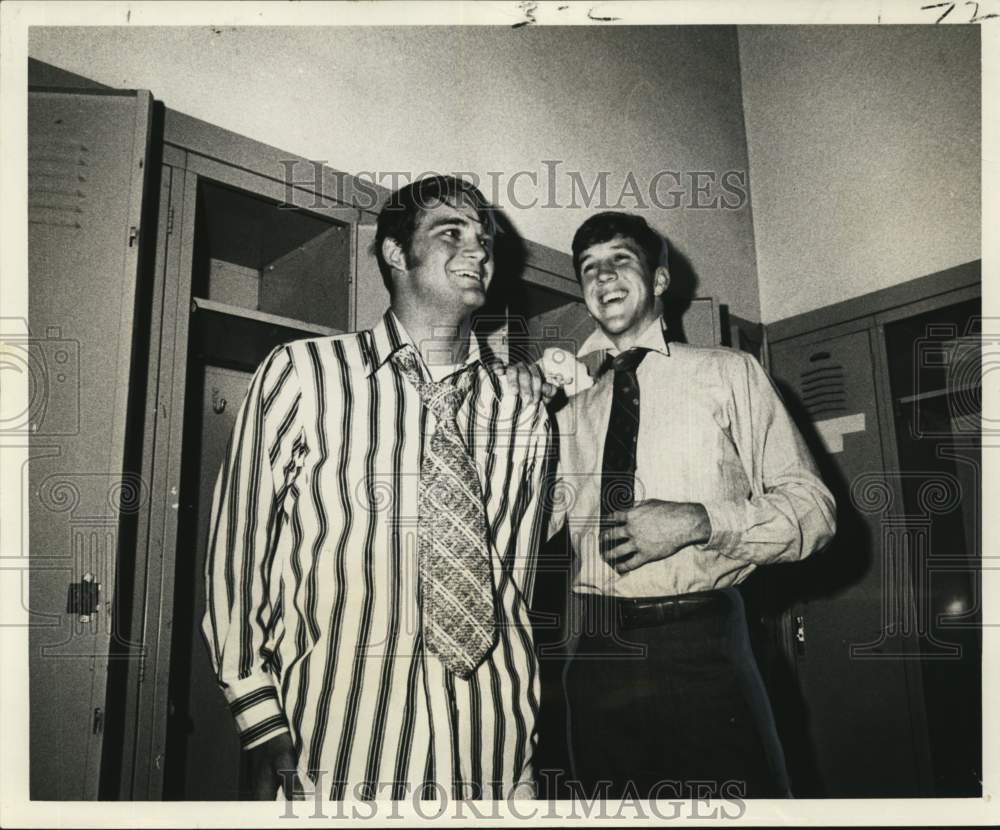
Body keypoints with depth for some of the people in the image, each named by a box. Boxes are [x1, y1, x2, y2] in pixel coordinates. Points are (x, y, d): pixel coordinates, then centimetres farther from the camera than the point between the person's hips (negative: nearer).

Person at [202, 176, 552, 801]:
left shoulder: (526, 414, 4)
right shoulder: (301, 375, -5)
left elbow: (516, 584, 10)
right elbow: (236, 552, -2)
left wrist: (524, 747, 8)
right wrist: (262, 726, -5)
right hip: (336, 758, -2)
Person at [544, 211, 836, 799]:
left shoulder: (727, 374, 5)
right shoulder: (573, 407, 15)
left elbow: (812, 507, -1)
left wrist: (696, 521, -16)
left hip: (701, 647, -3)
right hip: (597, 656, 3)